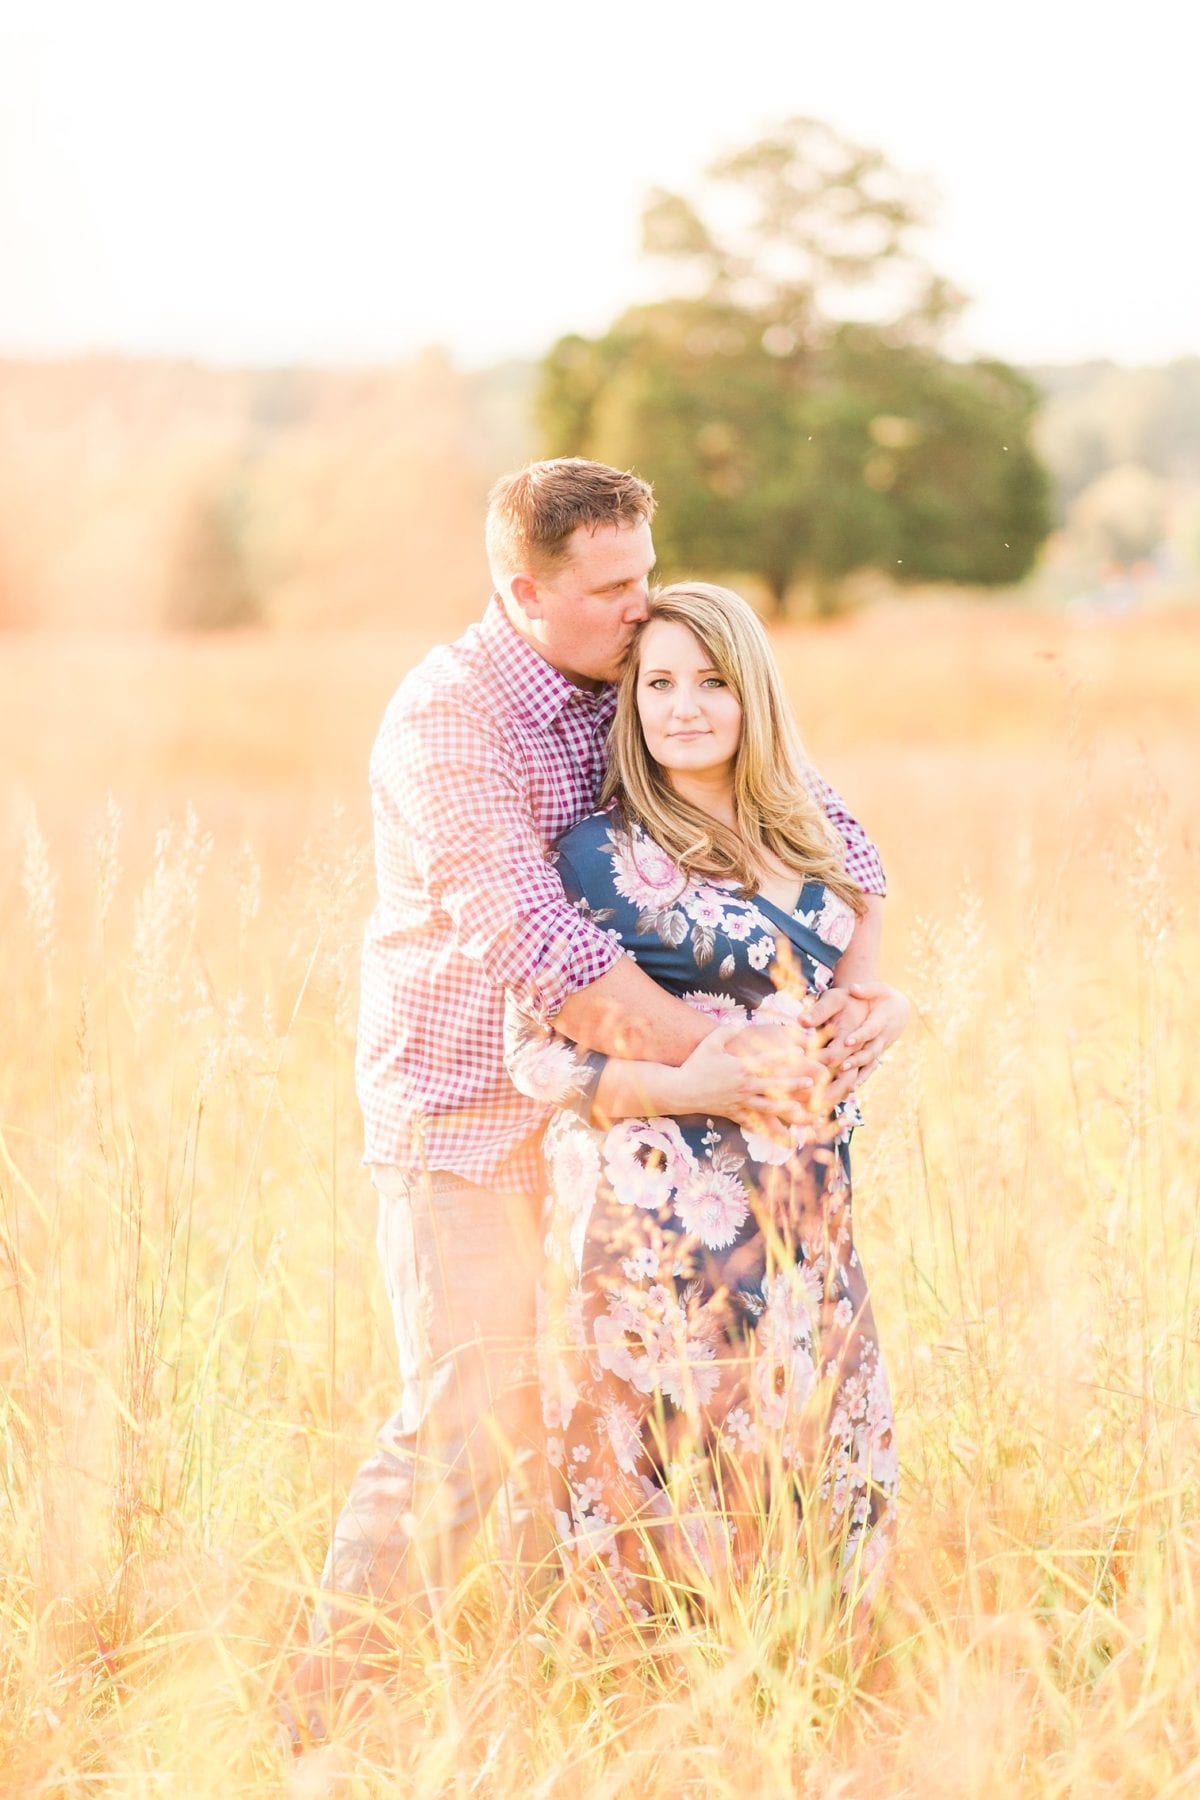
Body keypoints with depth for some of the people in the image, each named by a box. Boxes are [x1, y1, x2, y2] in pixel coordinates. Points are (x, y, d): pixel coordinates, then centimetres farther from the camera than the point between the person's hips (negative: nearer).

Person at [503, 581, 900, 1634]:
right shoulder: (600, 856, -7)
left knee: (810, 1471, 7)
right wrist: (685, 1084, -20)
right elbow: (533, 1051, -12)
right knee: (678, 1477, -5)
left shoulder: (806, 845, 11)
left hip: (797, 1221, 6)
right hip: (658, 1220, -6)